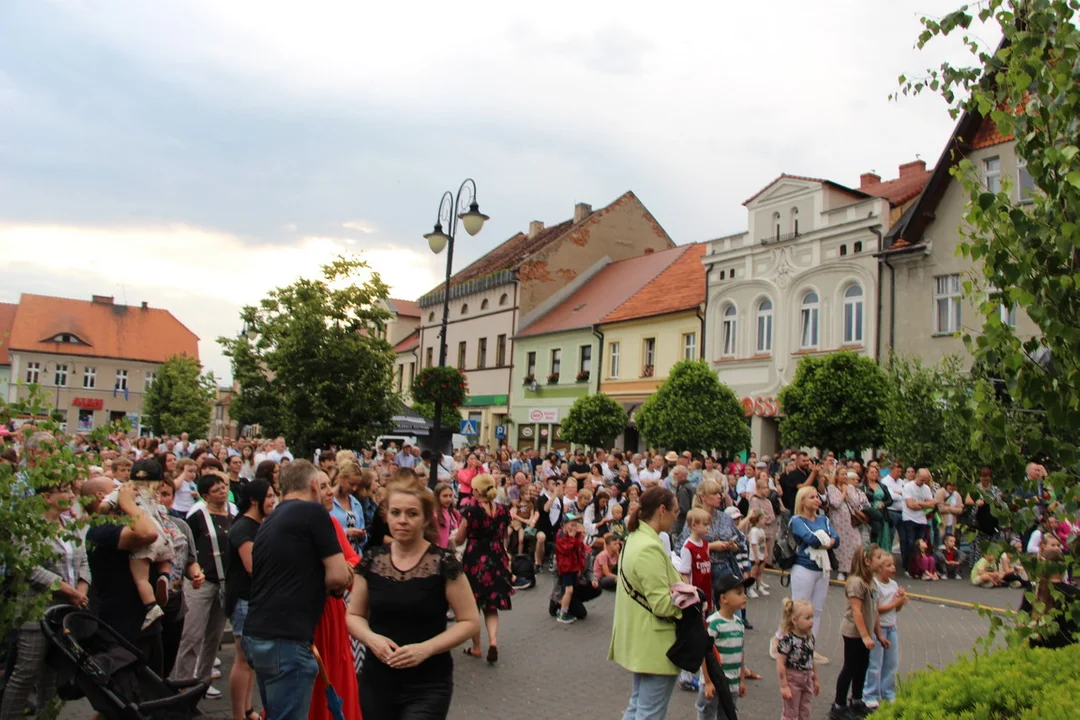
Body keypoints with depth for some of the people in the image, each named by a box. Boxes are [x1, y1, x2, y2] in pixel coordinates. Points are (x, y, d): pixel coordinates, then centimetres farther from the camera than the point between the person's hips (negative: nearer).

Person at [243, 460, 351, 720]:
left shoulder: (270, 520, 16)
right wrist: (331, 586, 9)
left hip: (256, 635, 9)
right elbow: (339, 576, -11)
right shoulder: (313, 512, -7)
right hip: (285, 639, -8)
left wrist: (315, 581, 19)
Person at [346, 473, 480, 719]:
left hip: (428, 685, -3)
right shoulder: (371, 562, 0)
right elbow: (354, 616, 10)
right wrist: (370, 637, -11)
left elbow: (470, 621, -7)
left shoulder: (443, 563, -11)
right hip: (376, 680, 4)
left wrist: (426, 648, -19)